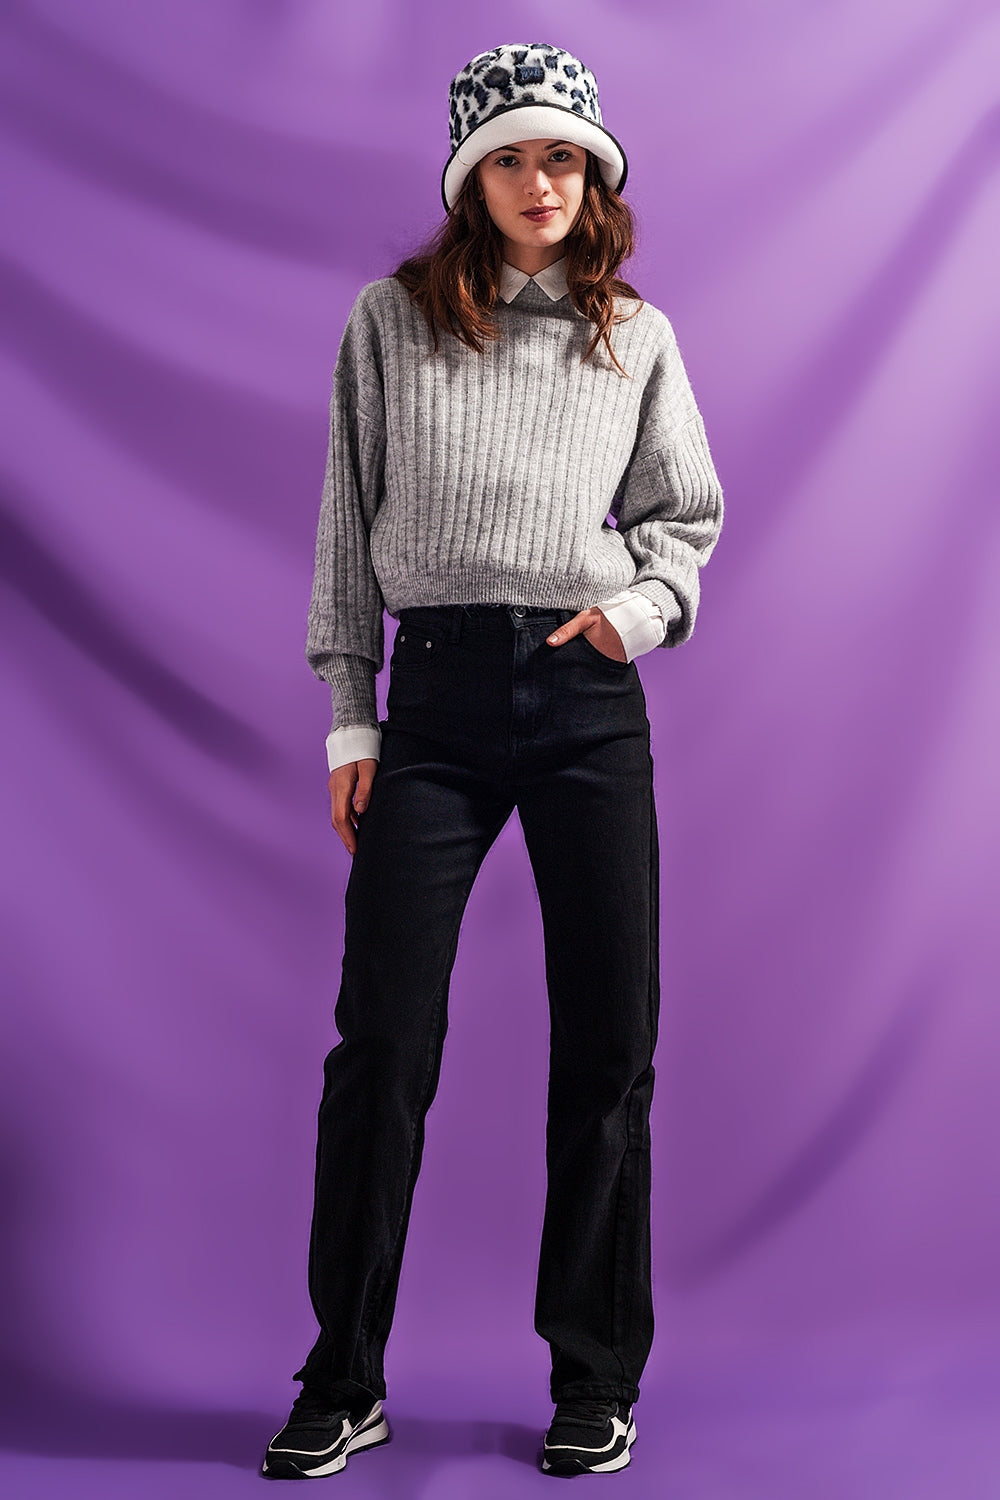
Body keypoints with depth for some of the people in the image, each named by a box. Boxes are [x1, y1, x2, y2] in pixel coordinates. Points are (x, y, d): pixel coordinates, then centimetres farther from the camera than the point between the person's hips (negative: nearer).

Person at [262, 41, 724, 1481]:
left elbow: (689, 514, 15)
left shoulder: (639, 336, 11)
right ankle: (344, 1387, 12)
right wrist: (349, 716, 2)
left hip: (589, 699, 1)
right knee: (380, 1046, -3)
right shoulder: (391, 321, 7)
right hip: (436, 696, -1)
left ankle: (597, 1383, 18)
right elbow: (347, 529, 7)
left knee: (608, 1046, 3)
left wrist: (647, 601, -6)